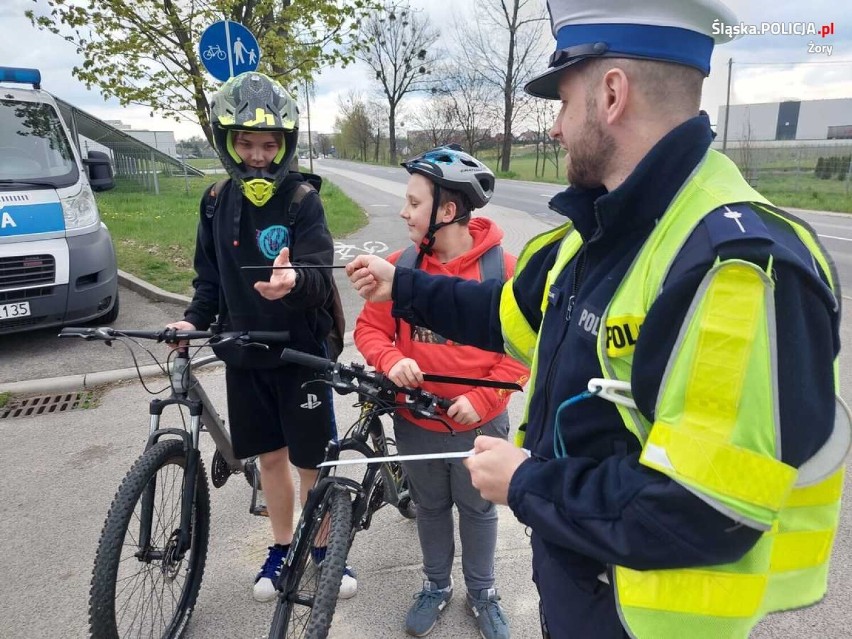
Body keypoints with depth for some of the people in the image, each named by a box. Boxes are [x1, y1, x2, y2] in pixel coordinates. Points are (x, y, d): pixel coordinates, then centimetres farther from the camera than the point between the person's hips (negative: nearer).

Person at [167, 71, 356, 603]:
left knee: (312, 459, 6)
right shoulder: (217, 203, 3)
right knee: (270, 455, 16)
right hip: (244, 353, 4)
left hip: (301, 351, -4)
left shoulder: (303, 201, -12)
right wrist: (195, 320, -5)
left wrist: (293, 281, -44)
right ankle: (282, 548, 37)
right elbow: (210, 276, 11)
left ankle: (323, 547, 31)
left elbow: (319, 276, -23)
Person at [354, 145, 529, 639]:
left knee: (478, 510, 19)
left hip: (479, 424, -2)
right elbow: (370, 327, 1)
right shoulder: (400, 266, -8)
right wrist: (391, 361, -20)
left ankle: (483, 593, 44)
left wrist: (481, 399, -17)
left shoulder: (503, 269, -15)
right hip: (416, 422, 2)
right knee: (430, 508, 22)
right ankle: (436, 585, 46)